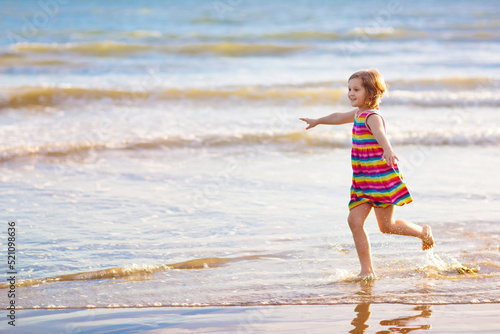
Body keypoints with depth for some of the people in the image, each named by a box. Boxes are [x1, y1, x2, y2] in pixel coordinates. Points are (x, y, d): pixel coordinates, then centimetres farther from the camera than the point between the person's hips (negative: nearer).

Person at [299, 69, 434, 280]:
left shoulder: (372, 116, -16)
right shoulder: (358, 114, 13)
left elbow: (379, 133, -38)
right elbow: (339, 117, 35)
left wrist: (388, 150, -59)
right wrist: (317, 121, 51)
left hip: (381, 177, -9)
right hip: (362, 180, 9)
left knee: (387, 225, -2)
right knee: (355, 220, -3)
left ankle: (423, 232, 26)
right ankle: (367, 271, 2)